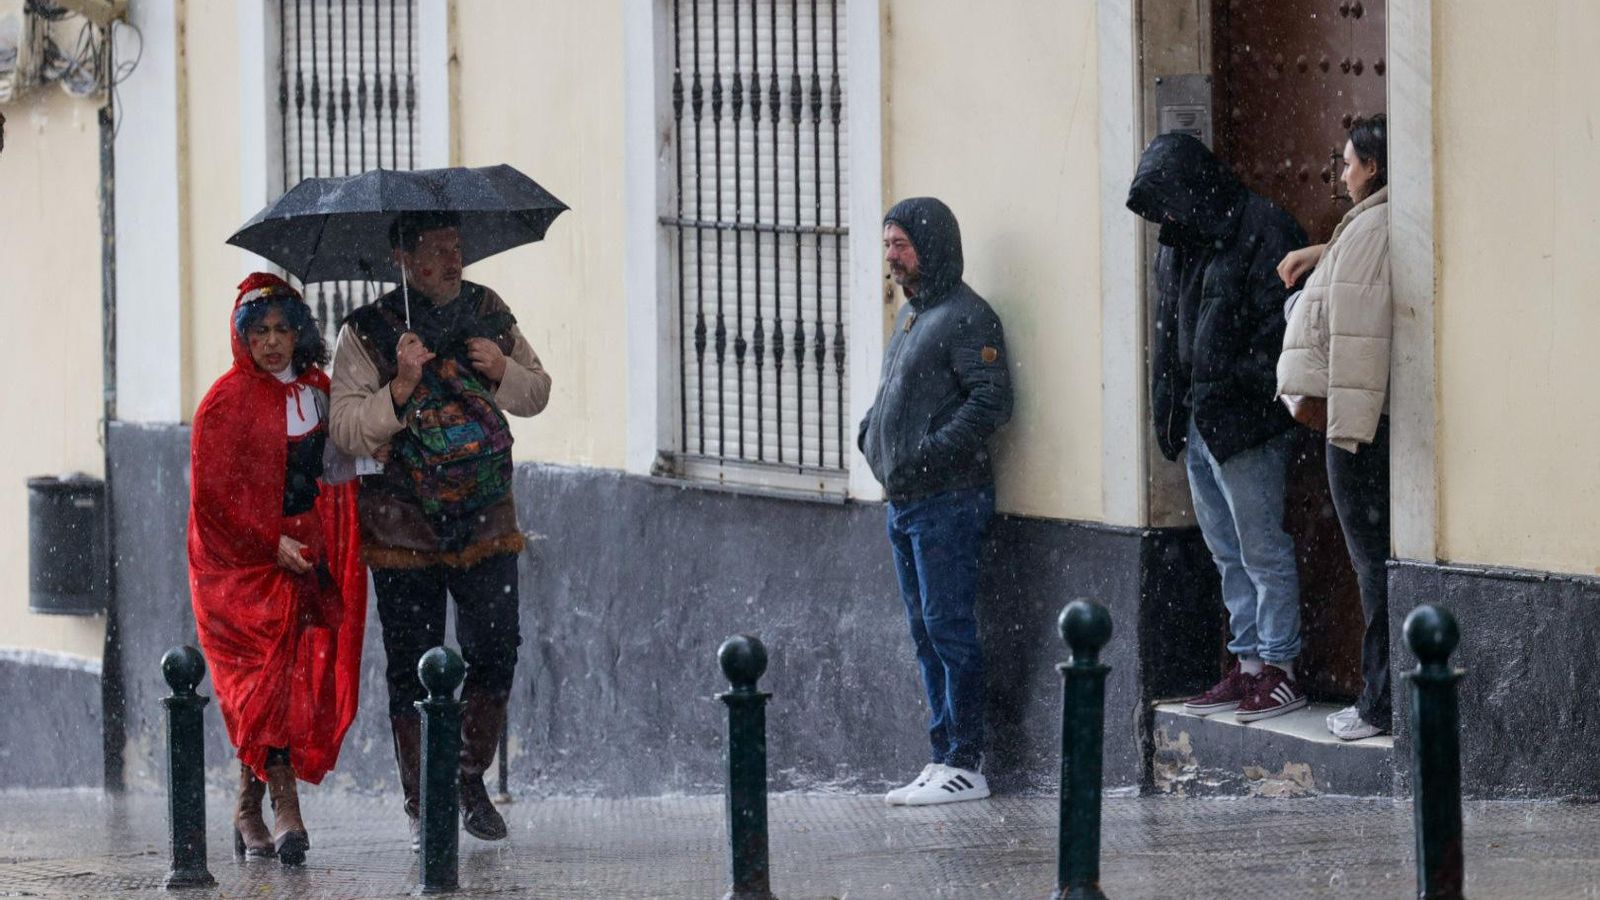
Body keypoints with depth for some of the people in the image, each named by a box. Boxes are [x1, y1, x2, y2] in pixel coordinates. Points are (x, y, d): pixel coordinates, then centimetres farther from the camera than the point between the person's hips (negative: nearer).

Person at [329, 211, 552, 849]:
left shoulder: (489, 314, 7)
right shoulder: (367, 332, -6)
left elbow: (538, 394, 15)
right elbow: (348, 431, -12)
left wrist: (504, 372, -6)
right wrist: (400, 387, -27)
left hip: (485, 517, 3)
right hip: (403, 527, -3)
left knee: (494, 652, -3)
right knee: (411, 670, 1)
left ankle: (472, 779, 18)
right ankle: (419, 806, 11)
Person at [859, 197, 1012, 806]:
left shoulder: (966, 317, -11)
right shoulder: (910, 314, 18)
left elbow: (991, 401, -19)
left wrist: (932, 453, -23)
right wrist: (870, 432, 11)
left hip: (949, 499, -10)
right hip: (905, 502, 10)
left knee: (949, 628, -9)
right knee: (926, 633, 11)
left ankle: (965, 766, -6)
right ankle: (945, 757, 15)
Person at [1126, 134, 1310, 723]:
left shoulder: (1260, 232, -11)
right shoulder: (1178, 245, 15)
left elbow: (1281, 325, -17)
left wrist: (1226, 386, -19)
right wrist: (1170, 411, 12)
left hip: (1243, 425, -9)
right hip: (1197, 425, 9)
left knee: (1263, 553, -4)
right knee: (1229, 556, 12)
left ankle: (1280, 668, 1)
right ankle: (1248, 666, 17)